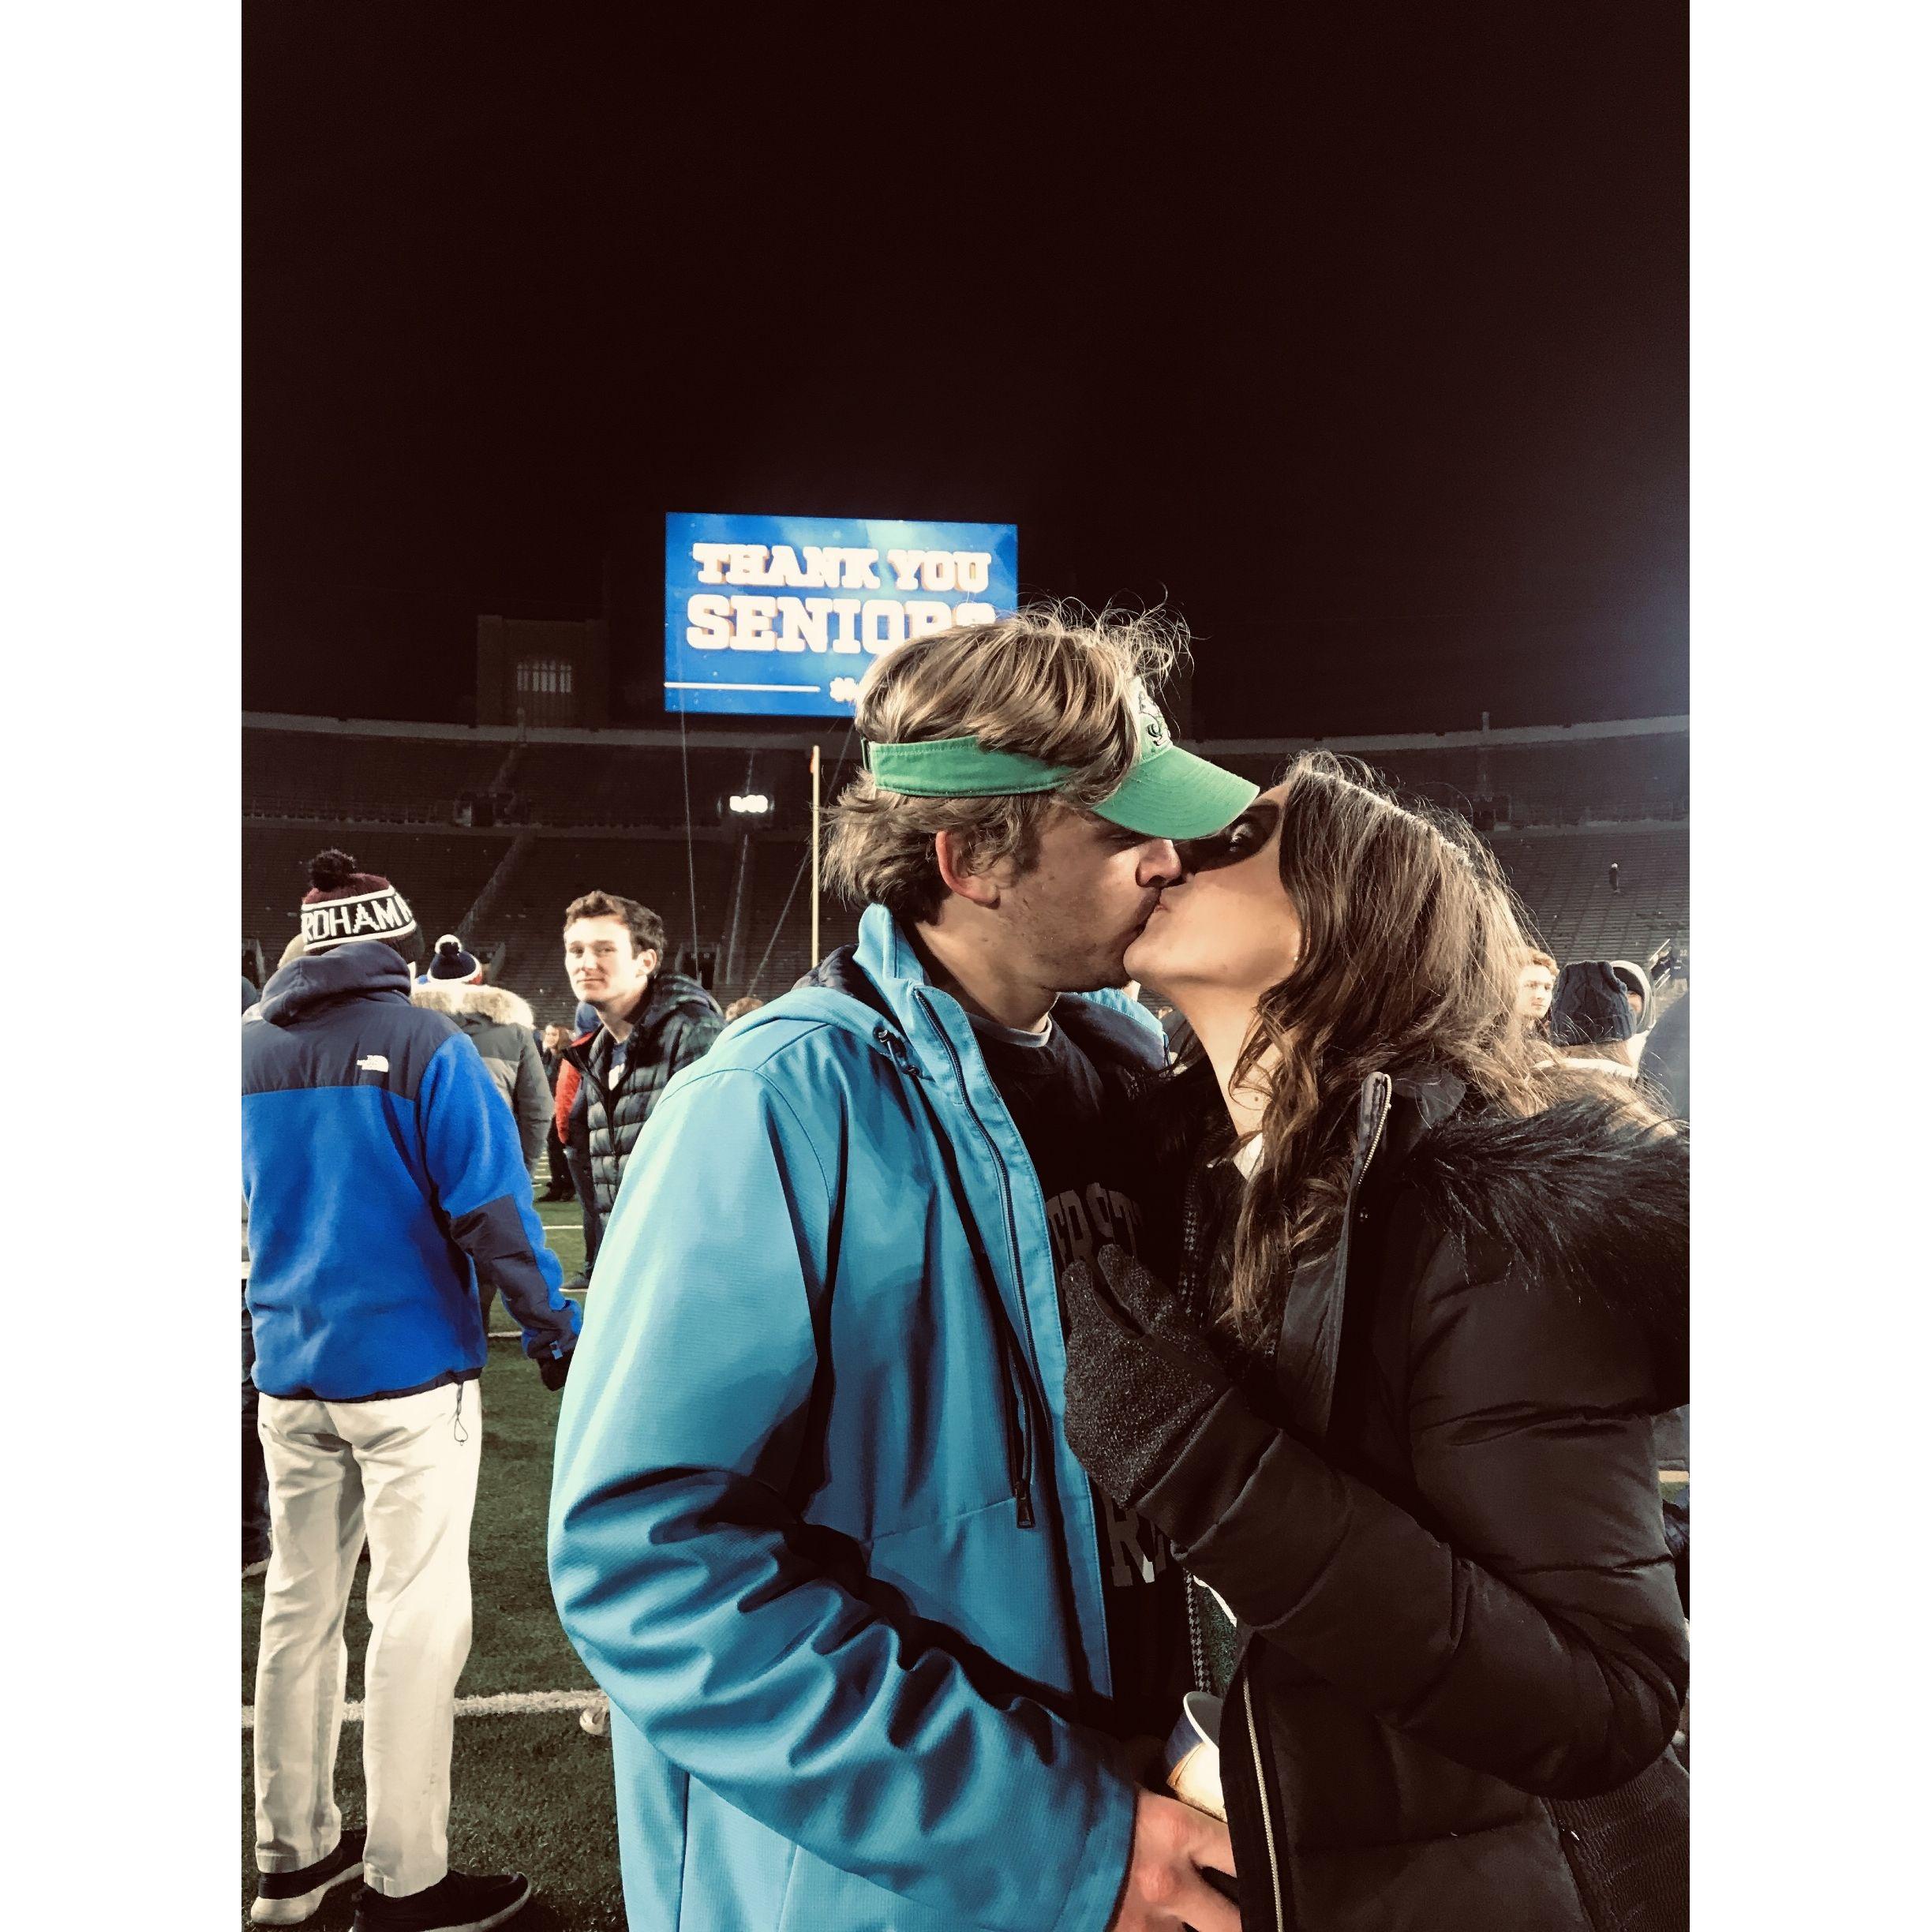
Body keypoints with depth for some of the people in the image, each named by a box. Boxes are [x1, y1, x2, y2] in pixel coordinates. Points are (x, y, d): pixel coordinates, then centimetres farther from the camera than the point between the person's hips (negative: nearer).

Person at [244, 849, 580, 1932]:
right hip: (409, 1366, -6)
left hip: (289, 1374, 6)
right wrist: (557, 1337, -9)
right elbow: (490, 1211, -16)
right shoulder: (425, 1047, -12)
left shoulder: (250, 1051, 5)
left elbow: (250, 1210, 16)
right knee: (419, 1617, 3)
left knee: (301, 1608, 16)